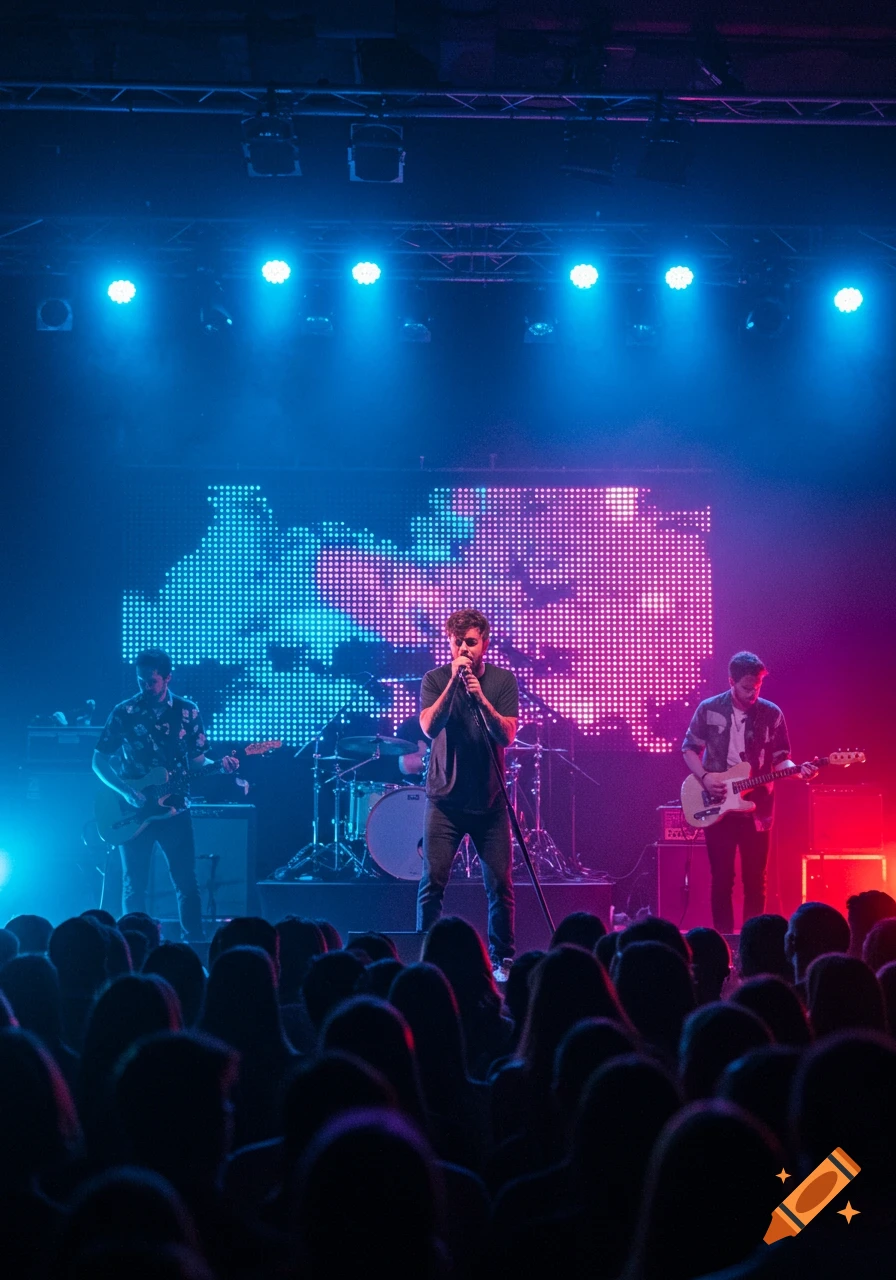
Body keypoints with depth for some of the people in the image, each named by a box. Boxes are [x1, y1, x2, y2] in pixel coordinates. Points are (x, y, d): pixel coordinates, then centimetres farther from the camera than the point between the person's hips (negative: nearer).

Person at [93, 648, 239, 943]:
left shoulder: (187, 712, 2)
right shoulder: (124, 713, -4)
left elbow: (196, 759, 8)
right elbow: (99, 761, 0)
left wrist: (219, 766, -14)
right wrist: (125, 791, -15)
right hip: (134, 811, -1)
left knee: (187, 883, 0)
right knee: (134, 886, 3)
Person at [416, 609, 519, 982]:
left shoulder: (503, 681, 2)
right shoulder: (435, 680, -1)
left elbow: (507, 736, -8)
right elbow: (430, 728, -15)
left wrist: (480, 697, -21)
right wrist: (453, 682, -20)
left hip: (489, 800, 1)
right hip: (445, 798, -1)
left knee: (500, 884, 0)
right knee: (432, 881, -8)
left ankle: (502, 959, 12)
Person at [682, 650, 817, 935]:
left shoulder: (771, 714, 0)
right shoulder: (709, 709, -2)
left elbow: (780, 758, 5)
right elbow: (689, 748, 7)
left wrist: (796, 770, -16)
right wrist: (704, 777, -9)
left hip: (757, 807, 1)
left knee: (755, 879, 3)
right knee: (722, 878, 1)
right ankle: (723, 938, 9)